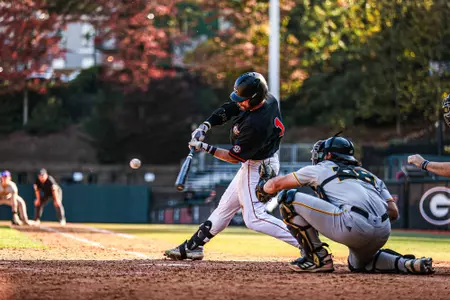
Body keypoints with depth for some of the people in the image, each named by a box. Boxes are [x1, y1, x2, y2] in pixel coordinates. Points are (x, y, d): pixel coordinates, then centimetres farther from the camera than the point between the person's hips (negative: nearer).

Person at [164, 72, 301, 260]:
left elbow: (234, 157, -22)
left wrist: (205, 148, -16)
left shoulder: (255, 125, -34)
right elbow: (228, 109, 5)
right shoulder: (267, 99, -9)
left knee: (254, 218, -12)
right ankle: (193, 246, 28)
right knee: (226, 205, 17)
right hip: (252, 163, 10)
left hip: (258, 166, -10)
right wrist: (205, 126, -5)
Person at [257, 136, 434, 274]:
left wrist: (262, 188, 51)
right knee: (358, 263, 38)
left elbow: (276, 184, 29)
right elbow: (393, 212, 20)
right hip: (383, 234, 6)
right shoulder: (370, 176, 33)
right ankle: (406, 264, 12)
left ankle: (318, 258, 5)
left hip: (352, 226, -6)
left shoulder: (320, 169, 22)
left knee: (288, 198, 7)